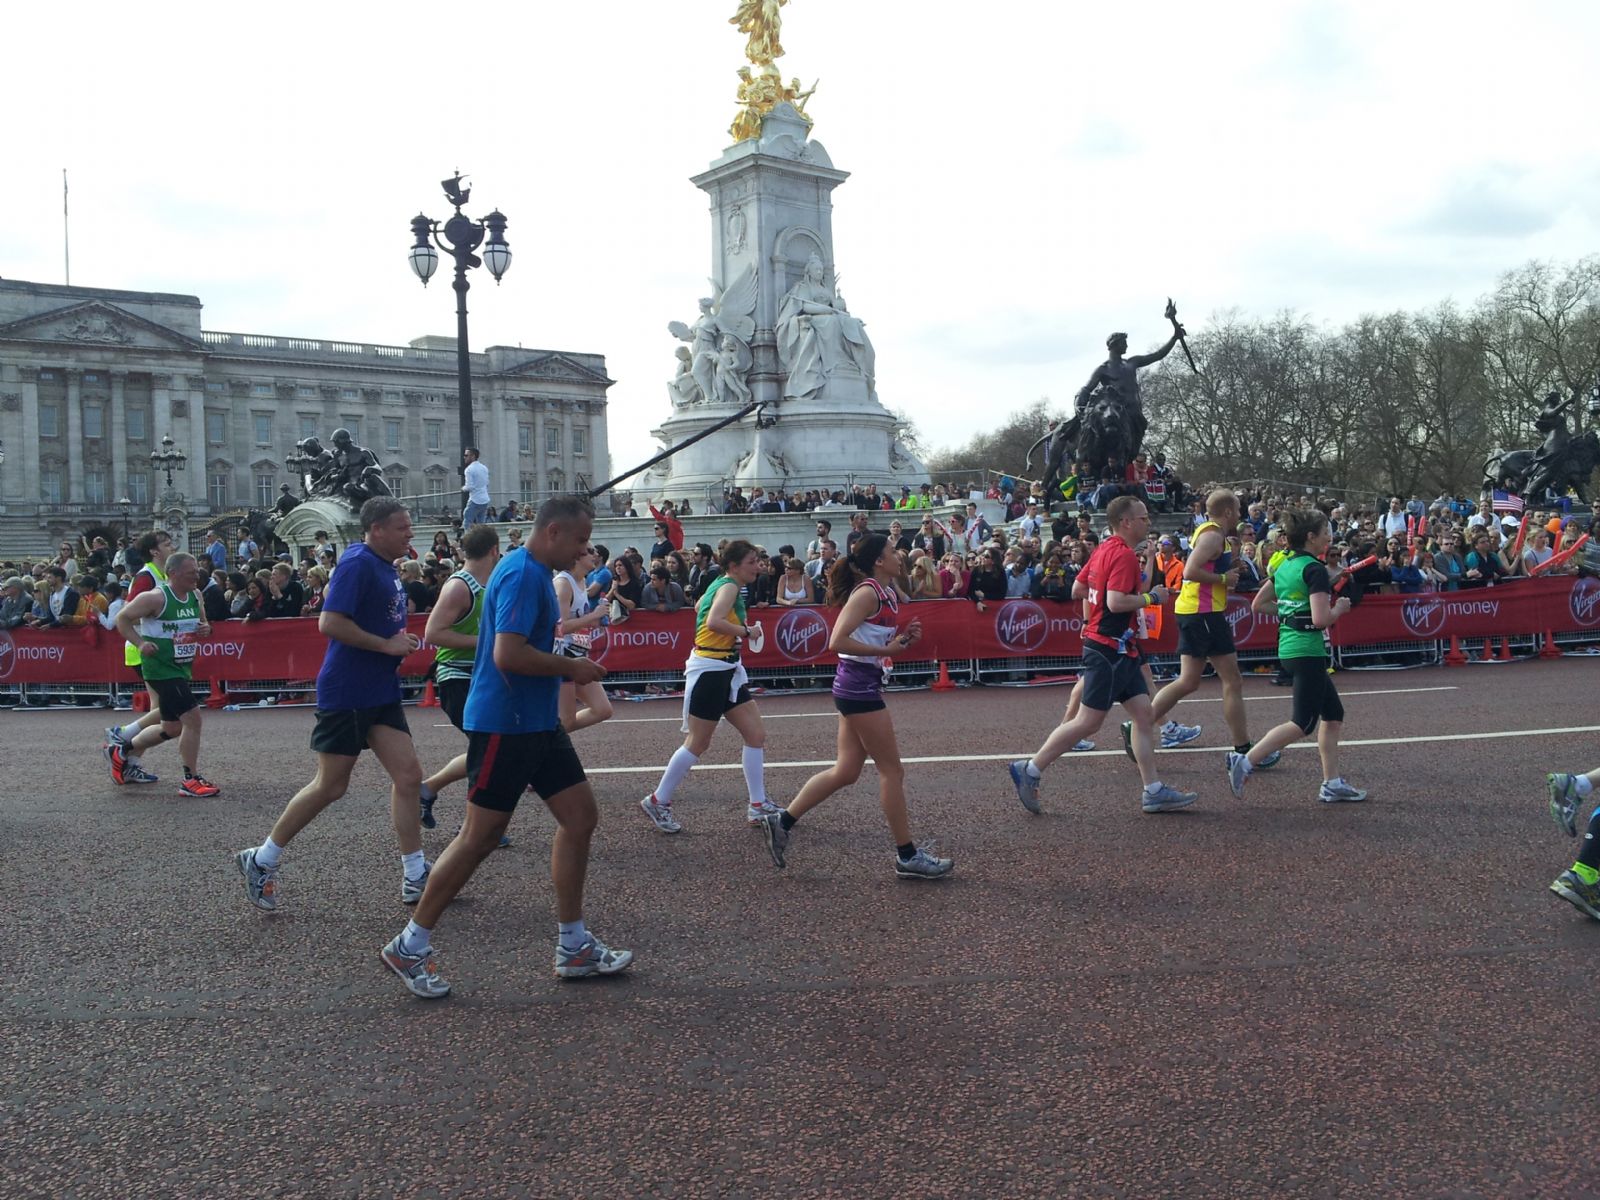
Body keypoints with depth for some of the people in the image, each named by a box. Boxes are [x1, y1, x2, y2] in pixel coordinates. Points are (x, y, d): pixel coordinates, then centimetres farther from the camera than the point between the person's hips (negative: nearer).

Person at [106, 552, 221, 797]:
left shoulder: (195, 595, 6)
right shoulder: (156, 597, -16)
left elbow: (202, 622, 20)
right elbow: (122, 618, -8)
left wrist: (206, 629, -3)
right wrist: (140, 643, -18)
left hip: (182, 668, 9)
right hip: (160, 668, -9)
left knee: (172, 728, 17)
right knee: (192, 717, -16)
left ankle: (121, 752, 39)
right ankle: (191, 781, -5)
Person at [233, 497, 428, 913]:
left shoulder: (388, 567, 13)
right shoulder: (357, 562, -16)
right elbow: (330, 623, -24)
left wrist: (402, 644, 8)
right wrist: (387, 645, -19)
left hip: (382, 693, 8)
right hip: (346, 694, -8)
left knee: (409, 776, 1)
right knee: (330, 787, 1)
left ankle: (415, 878, 7)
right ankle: (261, 860, 19)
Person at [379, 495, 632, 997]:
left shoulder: (536, 573, 13)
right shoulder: (521, 574, -18)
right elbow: (507, 654, -27)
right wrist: (571, 667, -16)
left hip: (536, 723, 10)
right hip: (503, 724, -10)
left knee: (580, 817, 8)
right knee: (480, 837, -2)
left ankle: (573, 947, 16)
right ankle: (410, 946, 13)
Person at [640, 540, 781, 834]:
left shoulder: (721, 584, 12)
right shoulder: (729, 586, -14)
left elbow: (699, 607, 30)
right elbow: (714, 621, -31)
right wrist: (747, 630, -18)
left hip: (728, 670, 10)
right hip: (709, 670, -10)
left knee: (756, 734, 5)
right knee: (697, 744, -1)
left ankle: (758, 806, 11)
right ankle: (657, 801, 13)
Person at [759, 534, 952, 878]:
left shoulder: (887, 594, 13)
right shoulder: (867, 592, -15)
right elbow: (837, 642, -23)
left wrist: (903, 638, 5)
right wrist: (886, 650, -20)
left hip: (861, 687, 10)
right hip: (859, 687, -10)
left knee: (845, 771, 11)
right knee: (892, 770, -1)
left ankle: (781, 822, 16)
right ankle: (907, 856, 8)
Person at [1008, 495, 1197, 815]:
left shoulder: (1104, 549, 12)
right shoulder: (1123, 555, -16)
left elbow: (1078, 590, 17)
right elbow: (1116, 602, -26)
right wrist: (1151, 597, -13)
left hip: (1119, 650, 10)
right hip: (1110, 648, -10)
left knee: (1143, 713, 7)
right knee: (1089, 722, -5)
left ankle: (1153, 792, 8)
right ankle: (1030, 770, 3)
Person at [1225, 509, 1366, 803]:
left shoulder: (1285, 566, 11)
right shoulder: (1315, 569, -15)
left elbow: (1257, 604, 16)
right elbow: (1321, 619, -22)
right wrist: (1339, 608, -3)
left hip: (1288, 647, 9)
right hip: (1307, 651, -9)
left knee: (1334, 715, 15)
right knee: (1303, 724, -3)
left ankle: (1332, 784, 16)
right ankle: (1245, 761, -9)